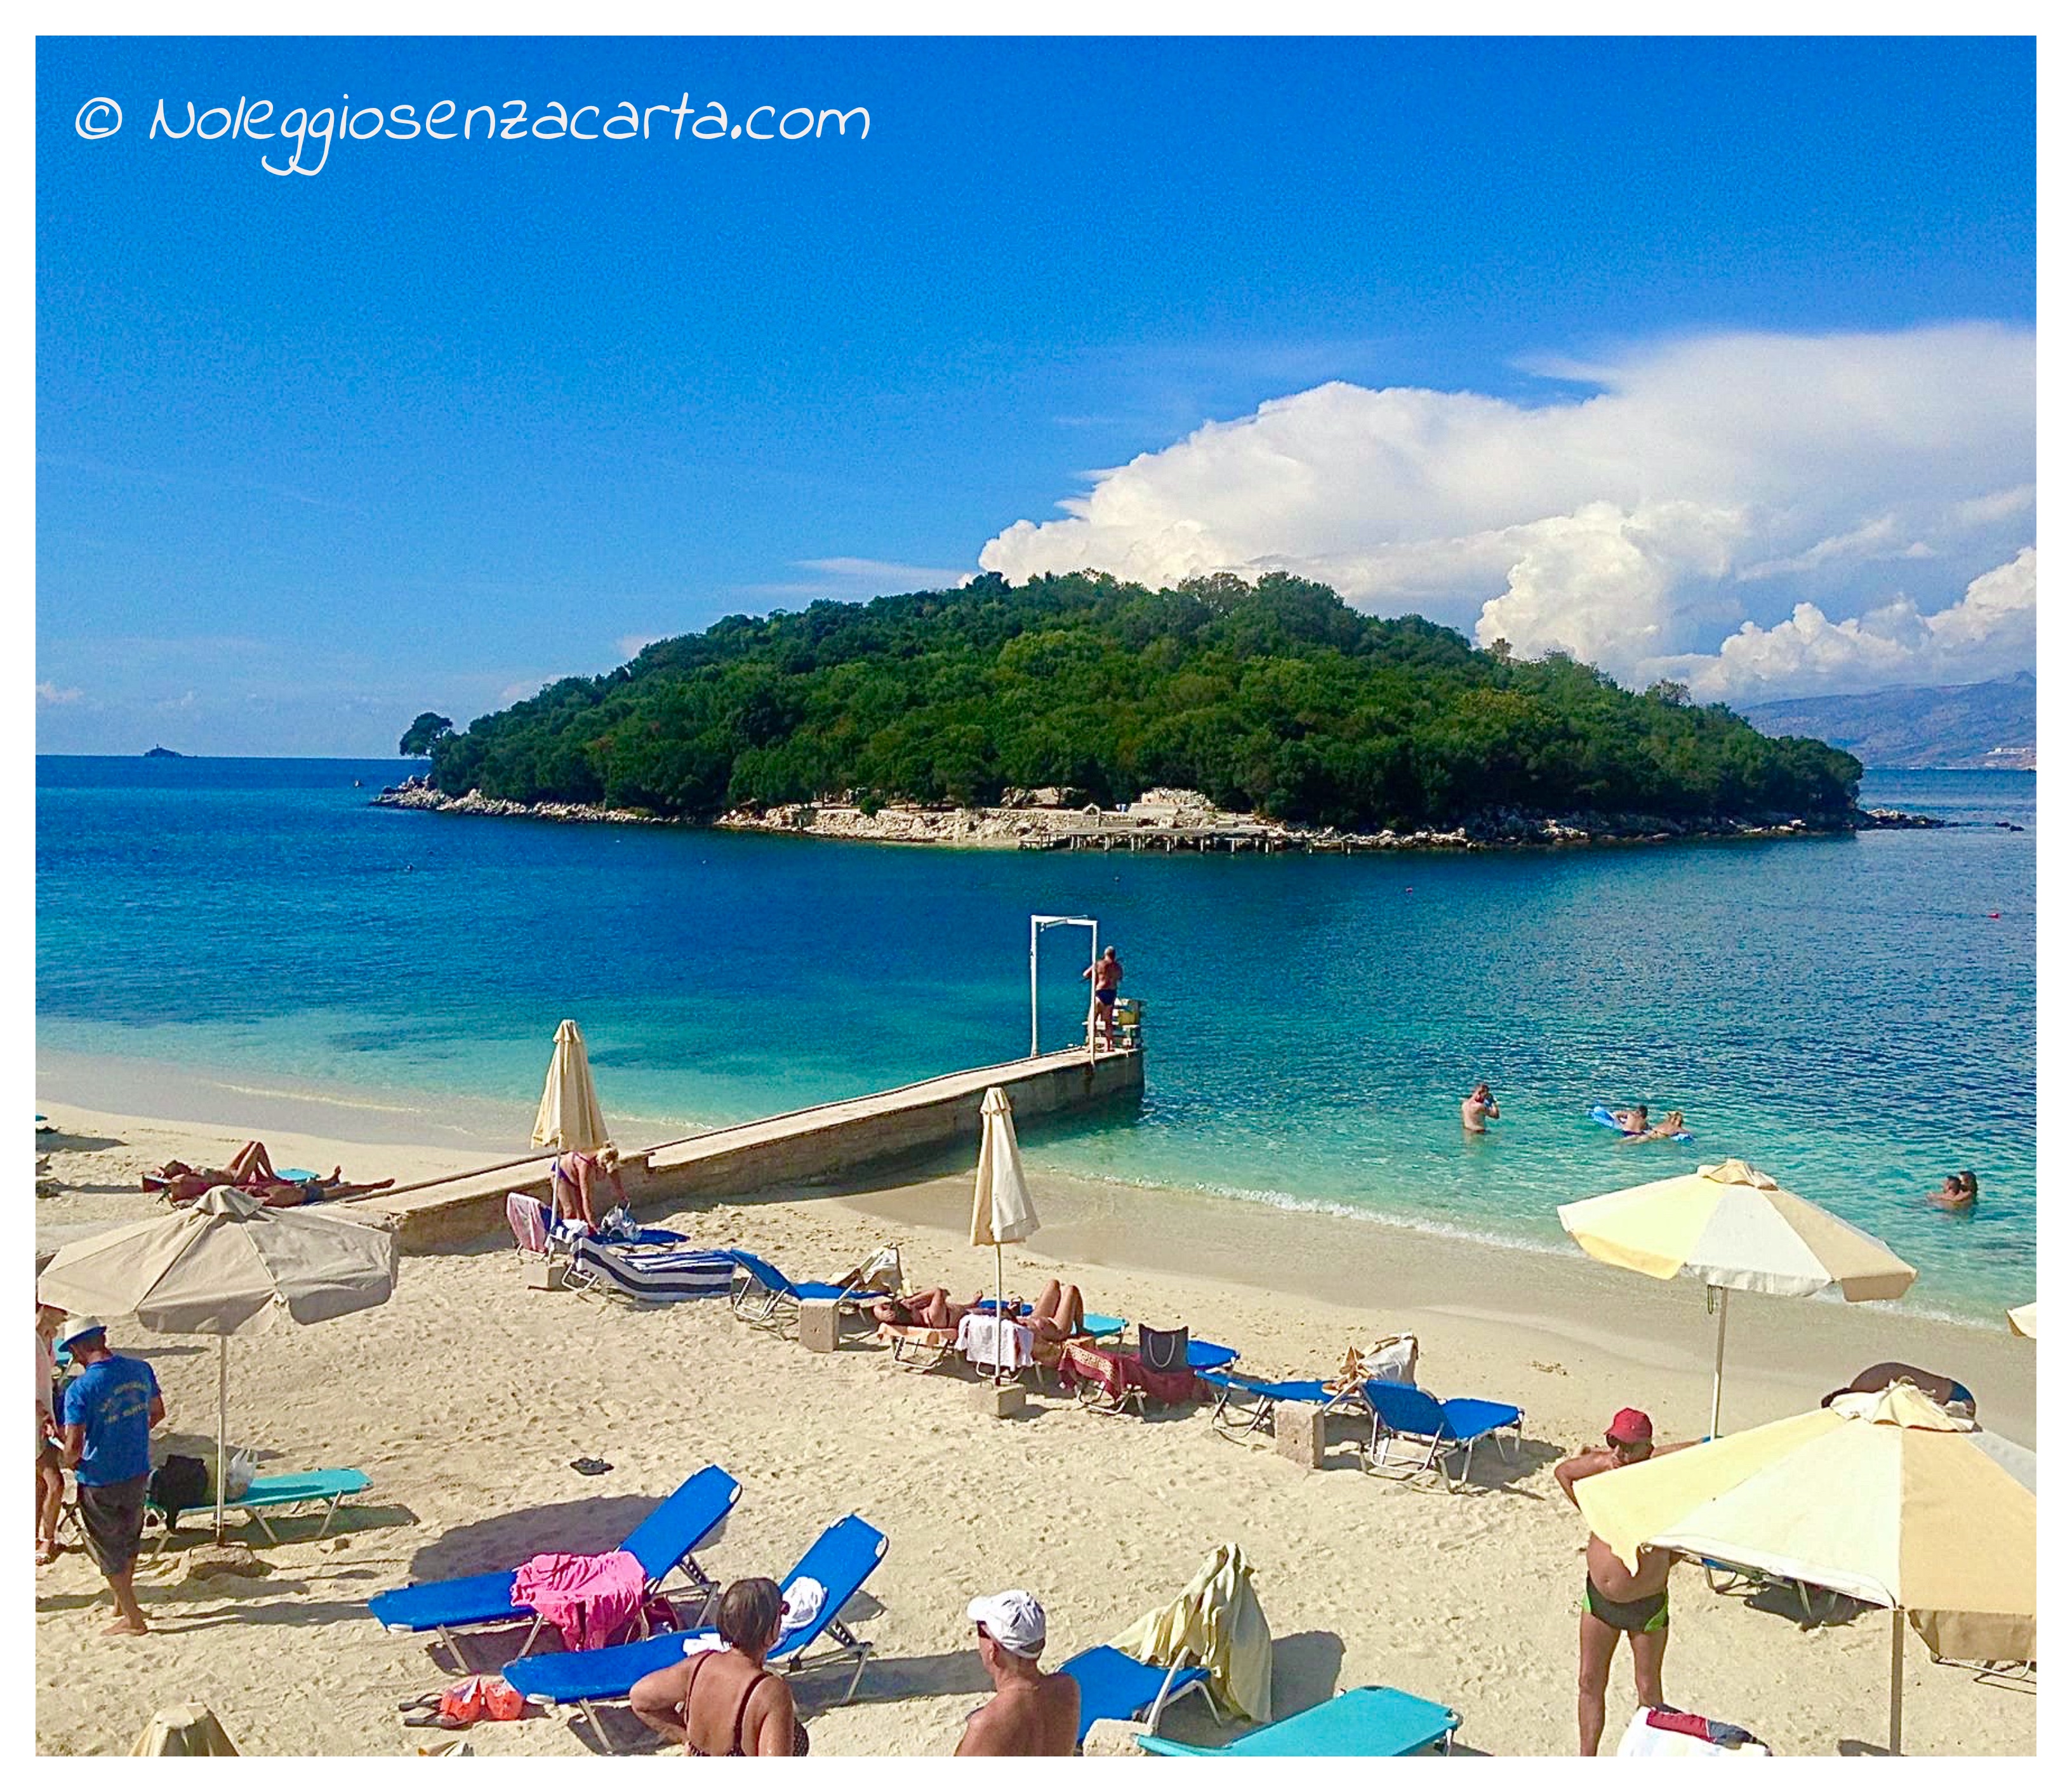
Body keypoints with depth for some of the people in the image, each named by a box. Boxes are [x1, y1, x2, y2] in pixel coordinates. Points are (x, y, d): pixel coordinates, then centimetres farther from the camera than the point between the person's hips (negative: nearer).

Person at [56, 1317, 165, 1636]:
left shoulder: (79, 1389, -22)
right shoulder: (141, 1370, -5)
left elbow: (74, 1446, -23)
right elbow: (158, 1414, 9)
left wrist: (69, 1462, -1)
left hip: (99, 1480, -5)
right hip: (138, 1473, 5)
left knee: (108, 1550, 12)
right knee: (128, 1541, 24)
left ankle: (134, 1620, 18)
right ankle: (122, 1605, 41)